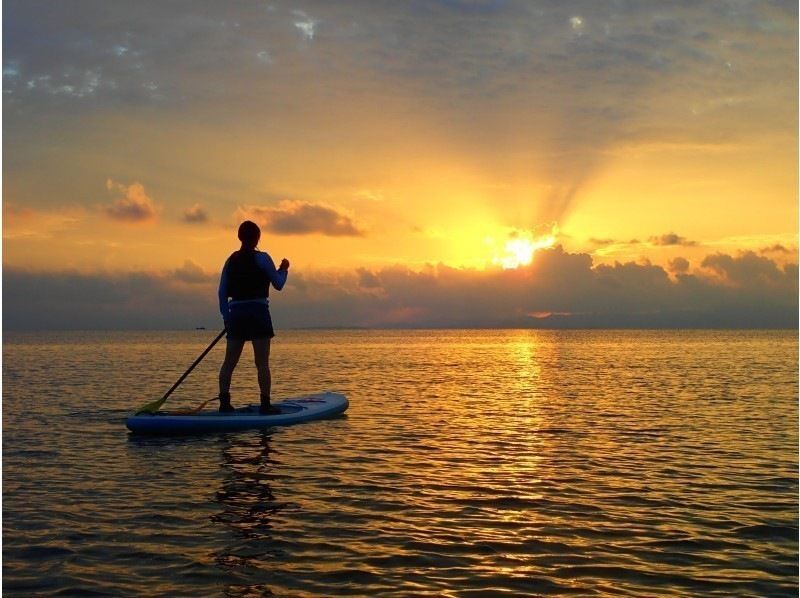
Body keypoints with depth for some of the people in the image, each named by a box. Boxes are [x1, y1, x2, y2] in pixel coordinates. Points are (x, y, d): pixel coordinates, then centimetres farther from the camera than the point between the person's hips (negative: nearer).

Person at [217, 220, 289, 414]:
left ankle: (224, 403, 7)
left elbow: (222, 292, 9)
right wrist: (283, 269, 17)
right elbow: (278, 284, 0)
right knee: (262, 363, -1)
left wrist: (226, 316, 15)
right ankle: (265, 404, -3)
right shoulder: (261, 258, -6)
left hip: (236, 313, 5)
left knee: (229, 362, 8)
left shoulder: (231, 260, 9)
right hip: (258, 313, -5)